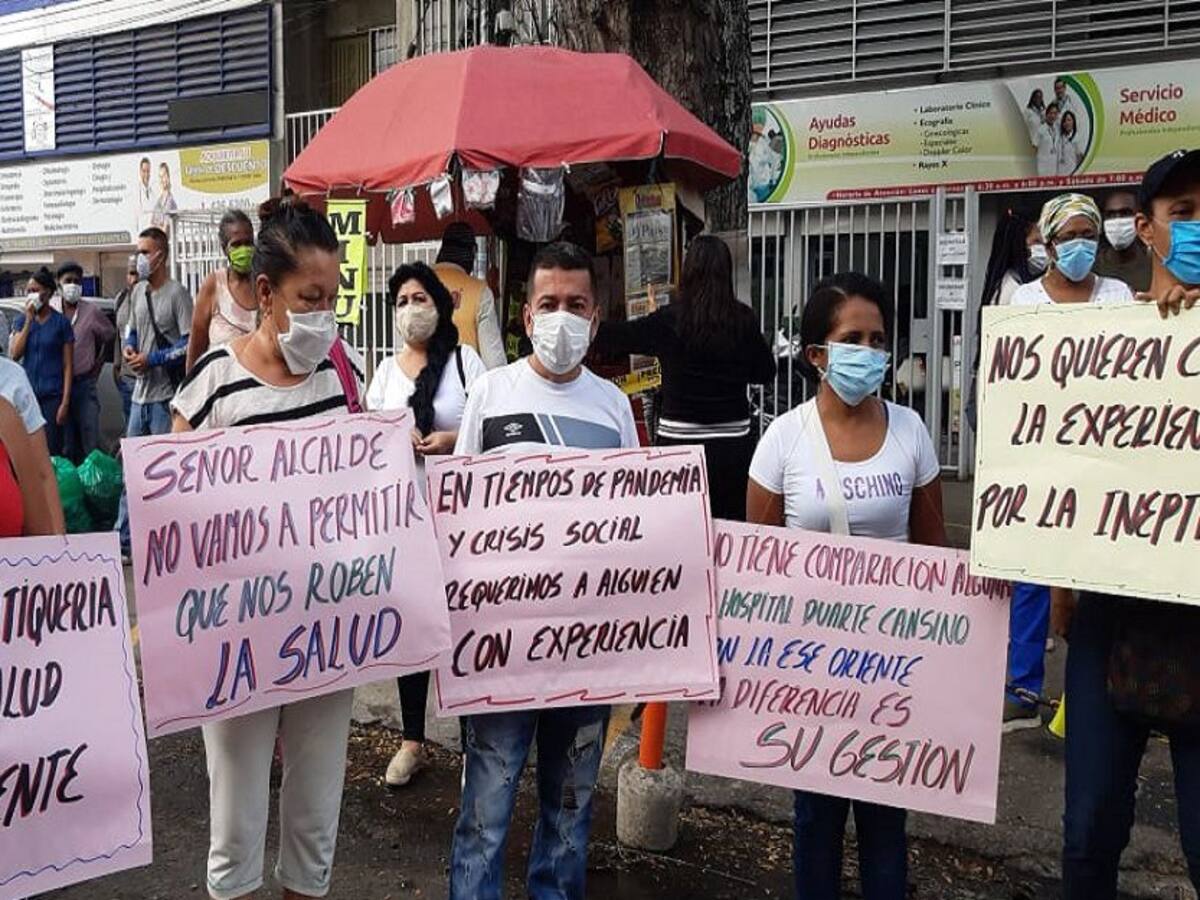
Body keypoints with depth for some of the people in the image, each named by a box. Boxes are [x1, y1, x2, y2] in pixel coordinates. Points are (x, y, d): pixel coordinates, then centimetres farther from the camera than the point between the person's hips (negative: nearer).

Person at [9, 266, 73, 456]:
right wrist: (28, 321, -8)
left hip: (52, 395, -3)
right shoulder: (21, 320, 9)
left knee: (52, 452, -3)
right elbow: (14, 355, -4)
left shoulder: (61, 322, -1)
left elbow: (68, 365, -2)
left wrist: (65, 402, -9)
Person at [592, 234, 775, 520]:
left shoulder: (668, 321, -8)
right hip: (734, 449, 2)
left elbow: (615, 337, 3)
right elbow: (766, 372, 9)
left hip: (680, 444, -2)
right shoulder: (744, 320, -2)